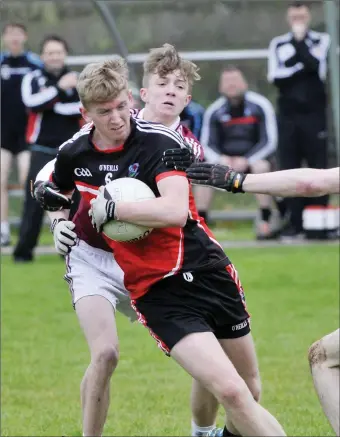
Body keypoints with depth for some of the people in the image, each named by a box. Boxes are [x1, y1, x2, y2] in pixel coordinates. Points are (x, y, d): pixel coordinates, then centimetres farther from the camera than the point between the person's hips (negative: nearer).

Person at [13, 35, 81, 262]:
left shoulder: (78, 79, 6)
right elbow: (33, 103, -17)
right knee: (34, 201, -5)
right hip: (43, 151, -1)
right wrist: (59, 88, -22)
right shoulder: (33, 79, 2)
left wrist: (54, 105, -13)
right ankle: (24, 250, -1)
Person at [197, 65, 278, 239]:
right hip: (225, 158, 2)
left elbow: (269, 142, -13)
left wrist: (247, 160, -25)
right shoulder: (214, 111, -3)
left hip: (254, 158, -2)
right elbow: (207, 145, -1)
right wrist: (220, 159, -23)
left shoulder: (260, 106, -10)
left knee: (261, 168, -35)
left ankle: (265, 223, -31)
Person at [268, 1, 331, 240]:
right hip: (288, 115, 3)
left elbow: (317, 67, -13)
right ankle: (296, 224, 2)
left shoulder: (322, 41, 5)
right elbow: (276, 77, 0)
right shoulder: (278, 44, 12)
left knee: (319, 169, -5)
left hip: (314, 115, -3)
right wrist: (302, 67, -7)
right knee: (290, 170, 0)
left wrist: (299, 41, -6)